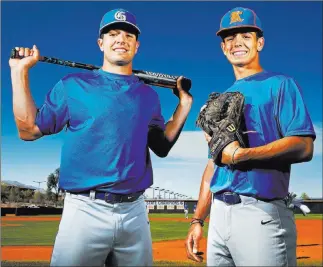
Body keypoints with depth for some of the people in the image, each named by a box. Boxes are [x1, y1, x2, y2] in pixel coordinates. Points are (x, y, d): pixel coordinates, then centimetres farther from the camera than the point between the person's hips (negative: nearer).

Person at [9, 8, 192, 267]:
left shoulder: (149, 95, 12)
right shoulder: (73, 85, 2)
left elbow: (162, 146, 18)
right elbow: (29, 129, 1)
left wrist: (184, 104, 13)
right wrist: (20, 71, -1)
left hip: (134, 211, 4)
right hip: (85, 209, -3)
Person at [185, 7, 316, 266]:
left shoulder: (280, 85, 1)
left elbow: (304, 147, -12)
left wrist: (240, 155, -17)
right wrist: (198, 220, 13)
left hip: (260, 213, -6)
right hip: (219, 215, 6)